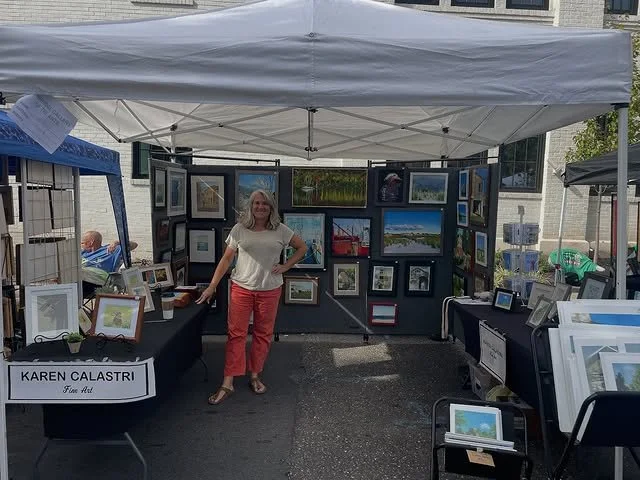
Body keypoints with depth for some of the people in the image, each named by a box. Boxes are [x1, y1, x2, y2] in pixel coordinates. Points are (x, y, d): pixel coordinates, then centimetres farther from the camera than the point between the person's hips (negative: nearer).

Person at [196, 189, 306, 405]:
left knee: (263, 335, 10)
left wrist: (285, 266, -2)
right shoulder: (239, 229, 0)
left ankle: (255, 376, 27)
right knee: (235, 334, 0)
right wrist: (212, 286, -4)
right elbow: (226, 258, 1)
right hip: (241, 288, -1)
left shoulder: (280, 230, 0)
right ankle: (227, 383, 7)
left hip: (270, 290, 1)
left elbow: (302, 248, 10)